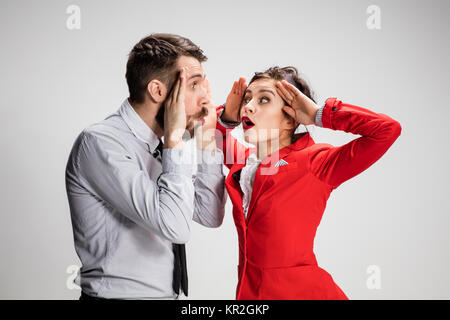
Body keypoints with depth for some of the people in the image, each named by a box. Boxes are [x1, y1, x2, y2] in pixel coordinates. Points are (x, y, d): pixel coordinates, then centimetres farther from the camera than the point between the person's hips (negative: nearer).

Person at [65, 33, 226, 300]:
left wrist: (207, 138, 0)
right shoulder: (100, 142, -19)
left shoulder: (159, 146, 5)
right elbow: (175, 226, -27)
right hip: (119, 293, -8)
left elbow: (211, 216, 5)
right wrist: (175, 137, -21)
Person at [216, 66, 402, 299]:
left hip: (301, 291, -6)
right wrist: (227, 116, 5)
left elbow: (388, 130, -20)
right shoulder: (244, 160, 7)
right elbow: (215, 133, 26)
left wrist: (319, 115, -15)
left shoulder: (315, 162, -12)